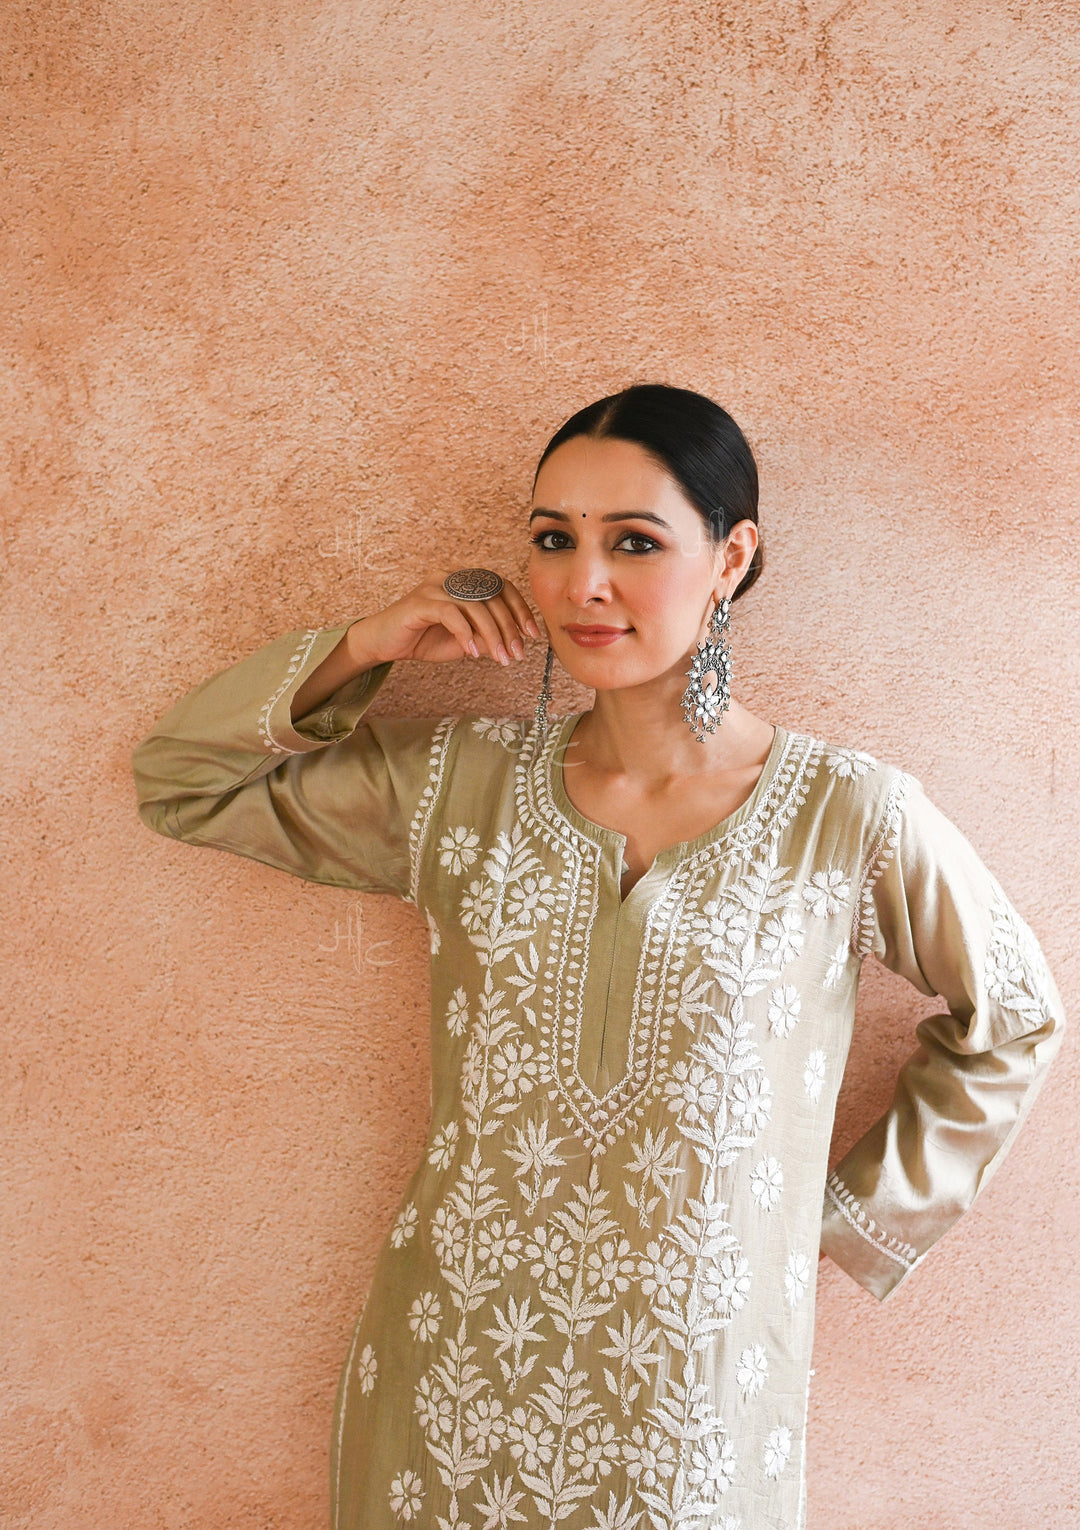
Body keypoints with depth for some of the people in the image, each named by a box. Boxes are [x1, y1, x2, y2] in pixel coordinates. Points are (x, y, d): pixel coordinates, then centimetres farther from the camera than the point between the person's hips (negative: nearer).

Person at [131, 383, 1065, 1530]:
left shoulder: (850, 818, -10)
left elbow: (1010, 1021, 5)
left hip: (693, 1416, -1)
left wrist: (854, 1205, 3)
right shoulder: (460, 781, -3)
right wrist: (366, 646, -7)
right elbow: (178, 780, 4)